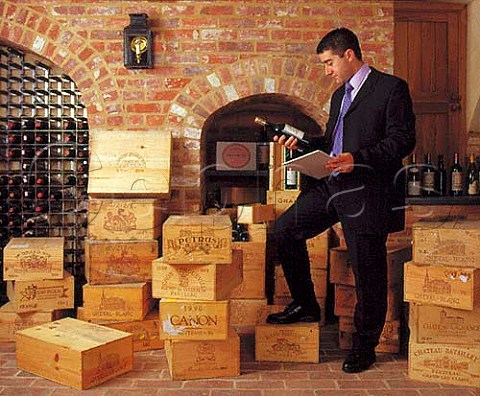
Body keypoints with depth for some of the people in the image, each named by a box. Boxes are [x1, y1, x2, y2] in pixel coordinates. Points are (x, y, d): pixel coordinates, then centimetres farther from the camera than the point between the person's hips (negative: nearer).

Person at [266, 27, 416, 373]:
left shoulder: (391, 87, -5)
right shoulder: (339, 95, 20)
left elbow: (403, 140, -13)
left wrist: (357, 158, -23)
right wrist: (302, 142, 7)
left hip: (366, 191, -8)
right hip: (331, 186, 8)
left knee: (368, 273, 1)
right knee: (285, 230, 5)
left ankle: (365, 346, 20)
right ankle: (305, 306, 21)